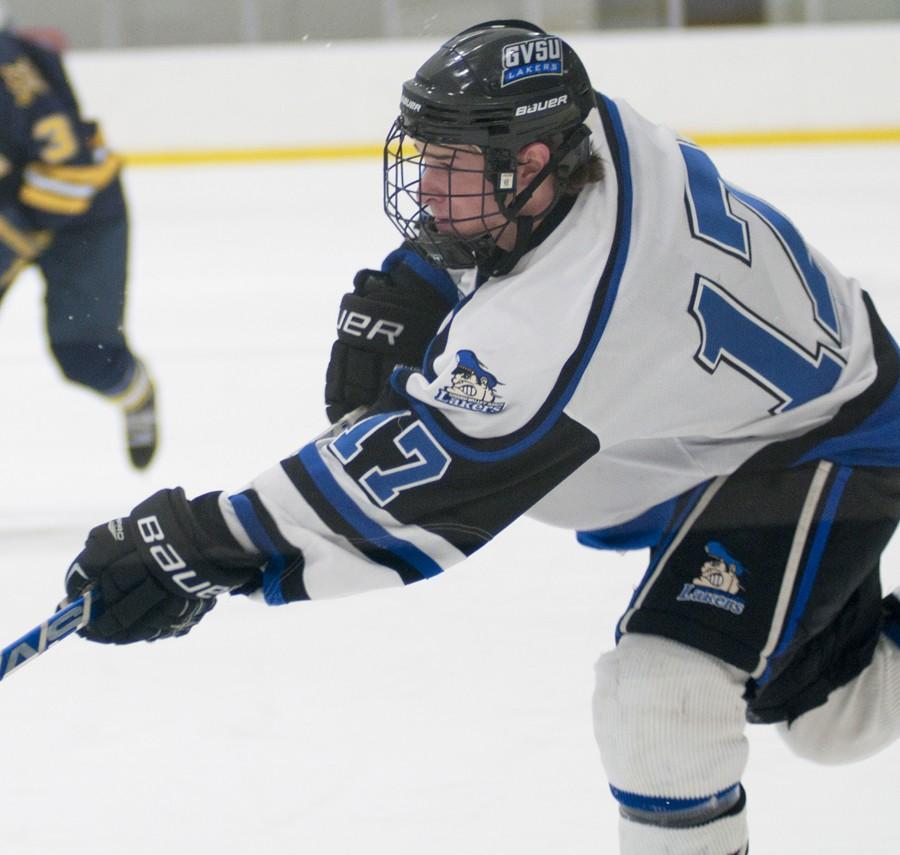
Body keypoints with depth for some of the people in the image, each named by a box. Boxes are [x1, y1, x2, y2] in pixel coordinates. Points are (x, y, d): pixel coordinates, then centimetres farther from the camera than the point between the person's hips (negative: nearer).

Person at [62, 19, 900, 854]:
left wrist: (209, 550, -40)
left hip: (823, 447, -10)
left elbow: (409, 481, -38)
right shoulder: (585, 132, -15)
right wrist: (397, 303, -7)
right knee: (826, 707, 23)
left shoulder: (567, 317, -39)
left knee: (658, 689, -21)